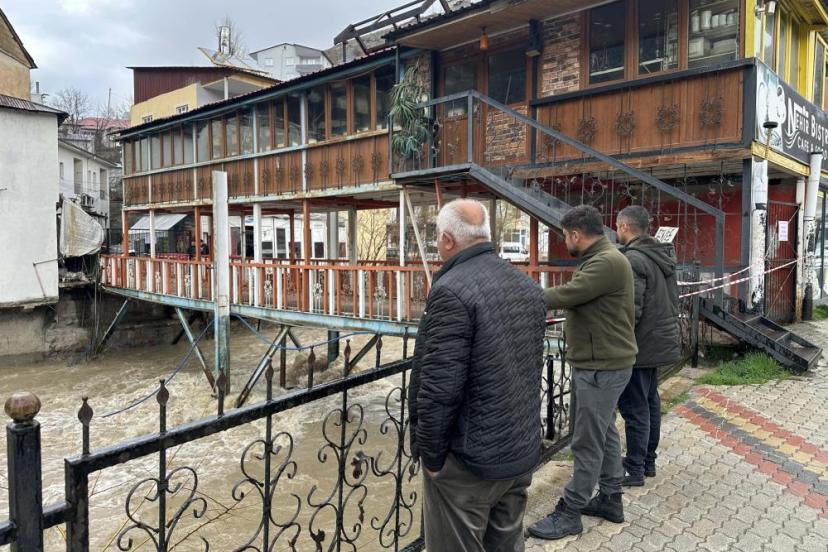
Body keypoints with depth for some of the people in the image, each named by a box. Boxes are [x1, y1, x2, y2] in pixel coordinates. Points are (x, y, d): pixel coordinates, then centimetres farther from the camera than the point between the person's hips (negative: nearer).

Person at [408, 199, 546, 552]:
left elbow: (439, 388, -23)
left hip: (469, 459, -8)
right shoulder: (529, 287, 5)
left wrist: (430, 454, -10)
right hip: (522, 449, 8)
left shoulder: (452, 291, -21)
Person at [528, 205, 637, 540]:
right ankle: (610, 499, 32)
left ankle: (569, 513, 9)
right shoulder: (599, 259, 14)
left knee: (587, 443, -1)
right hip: (600, 363, 10)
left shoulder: (608, 262, -20)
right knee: (604, 434, 18)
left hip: (603, 367, -10)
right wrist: (534, 300, 10)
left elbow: (566, 295, -25)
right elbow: (577, 300, 14)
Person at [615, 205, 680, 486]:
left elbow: (630, 310, -24)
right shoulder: (663, 255, 10)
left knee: (634, 409, 1)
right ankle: (648, 461, 31)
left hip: (639, 347, -10)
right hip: (661, 342, 10)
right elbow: (672, 302, 17)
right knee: (650, 403, 19)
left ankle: (634, 470, 11)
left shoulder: (633, 260, -20)